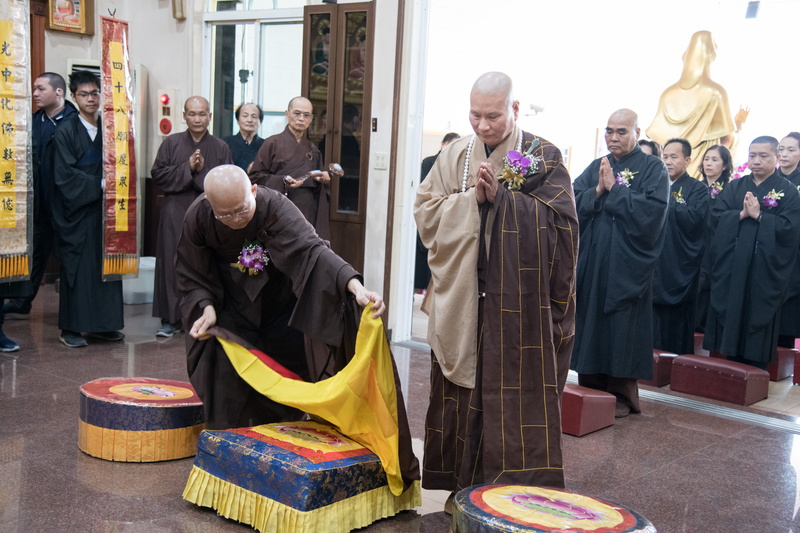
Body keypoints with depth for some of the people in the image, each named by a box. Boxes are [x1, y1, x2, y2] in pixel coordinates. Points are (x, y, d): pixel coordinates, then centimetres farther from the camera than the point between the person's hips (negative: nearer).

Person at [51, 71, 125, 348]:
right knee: (76, 266, -2)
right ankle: (71, 327, 6)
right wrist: (98, 185, -14)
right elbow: (65, 174, -11)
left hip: (104, 206, 4)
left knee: (105, 264, 5)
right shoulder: (66, 131, -4)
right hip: (77, 209, -4)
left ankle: (100, 324, 13)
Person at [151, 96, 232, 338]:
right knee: (173, 264, -1)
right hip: (176, 214, 0)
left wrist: (203, 171, -12)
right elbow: (157, 174, 0)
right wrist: (187, 168, -9)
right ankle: (172, 319, 7)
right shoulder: (171, 143, 7)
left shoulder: (221, 147, 7)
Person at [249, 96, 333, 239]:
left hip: (308, 216, 4)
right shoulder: (273, 143, 2)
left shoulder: (313, 150, 17)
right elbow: (255, 176, -3)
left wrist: (324, 180, 1)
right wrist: (282, 182, -16)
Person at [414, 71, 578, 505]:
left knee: (516, 392, -2)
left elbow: (557, 222, -9)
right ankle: (463, 484, 21)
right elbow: (426, 210, 3)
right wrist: (472, 198, -11)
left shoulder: (543, 157, -1)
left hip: (518, 303, -3)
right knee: (462, 389, 8)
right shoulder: (455, 155, 9)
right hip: (460, 300, 3)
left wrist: (501, 196, -14)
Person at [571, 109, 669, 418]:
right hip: (592, 261, 5)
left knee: (623, 327, -1)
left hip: (628, 264, -4)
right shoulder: (595, 168, 13)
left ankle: (622, 395, 8)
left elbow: (654, 208, -16)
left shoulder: (653, 168, 0)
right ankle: (591, 387, 17)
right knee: (590, 322, 7)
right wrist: (597, 191, -13)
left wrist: (613, 189, -14)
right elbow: (572, 203, 3)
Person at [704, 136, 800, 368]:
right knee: (731, 318, 5)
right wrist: (742, 214, -13)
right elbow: (715, 216, 1)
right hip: (731, 268, 3)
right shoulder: (734, 187, 11)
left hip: (765, 270, -3)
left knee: (758, 320, 0)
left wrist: (758, 215, -14)